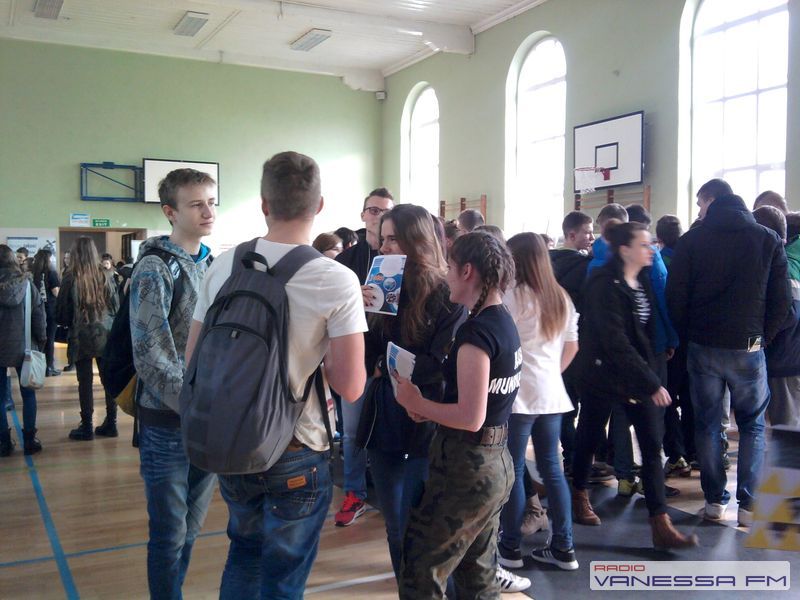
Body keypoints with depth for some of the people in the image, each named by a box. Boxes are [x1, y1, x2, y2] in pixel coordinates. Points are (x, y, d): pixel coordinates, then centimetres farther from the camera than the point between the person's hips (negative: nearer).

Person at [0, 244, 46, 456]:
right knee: (28, 393, 10)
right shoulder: (26, 284, -5)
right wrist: (41, 340, 5)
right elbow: (39, 314, -4)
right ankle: (29, 440, 11)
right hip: (22, 345, 0)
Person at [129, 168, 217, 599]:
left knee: (191, 527, 17)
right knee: (170, 533, 5)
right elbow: (150, 356, -17)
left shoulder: (213, 264, 9)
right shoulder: (155, 268, -11)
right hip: (169, 422, -6)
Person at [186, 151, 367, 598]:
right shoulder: (337, 280, -18)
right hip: (296, 453, -4)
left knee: (245, 551, 27)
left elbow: (194, 361, 2)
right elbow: (350, 387, -20)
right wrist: (318, 355, 0)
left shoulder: (223, 267, -5)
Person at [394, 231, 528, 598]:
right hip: (496, 462, 10)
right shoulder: (504, 323, 7)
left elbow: (471, 417, -25)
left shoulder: (476, 331, -21)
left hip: (466, 466, -9)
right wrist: (431, 411, 4)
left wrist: (418, 404, -11)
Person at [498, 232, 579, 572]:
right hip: (552, 393, 7)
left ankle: (510, 547, 10)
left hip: (518, 394, -7)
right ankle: (563, 547, 16)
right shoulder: (562, 298, 11)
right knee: (552, 468, 11)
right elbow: (571, 347, 16)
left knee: (513, 470, 2)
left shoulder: (513, 296, -10)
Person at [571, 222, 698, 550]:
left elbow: (646, 331, 11)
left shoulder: (642, 280, 4)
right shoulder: (604, 286, -19)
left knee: (652, 445, 0)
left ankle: (661, 526, 3)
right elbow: (615, 341, -24)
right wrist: (651, 383, -24)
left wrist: (650, 374, 6)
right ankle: (579, 495, 38)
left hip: (638, 372, 7)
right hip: (604, 373, -6)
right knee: (589, 437, 13)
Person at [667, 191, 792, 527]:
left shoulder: (691, 241, -3)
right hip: (749, 348, 0)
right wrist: (763, 337, 11)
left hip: (703, 347, 0)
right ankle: (749, 505, 9)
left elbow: (675, 298, -4)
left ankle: (715, 500, 16)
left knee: (707, 424, 12)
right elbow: (782, 301, -1)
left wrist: (690, 335, 9)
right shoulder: (768, 240, 0)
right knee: (753, 426, 13)